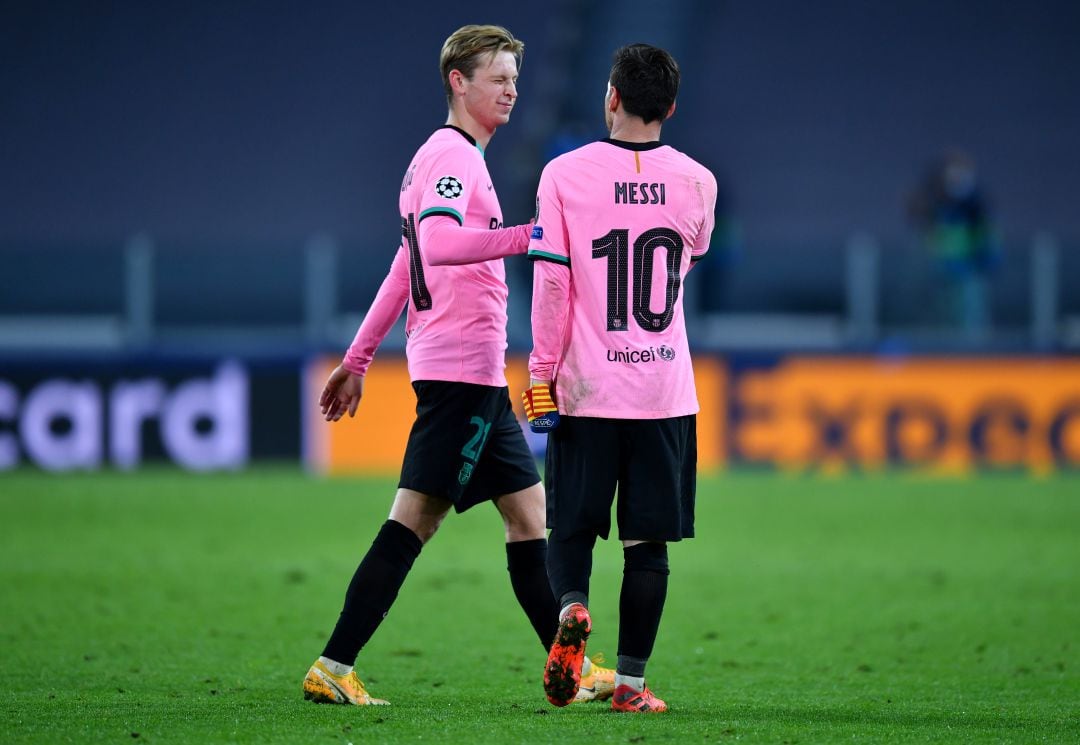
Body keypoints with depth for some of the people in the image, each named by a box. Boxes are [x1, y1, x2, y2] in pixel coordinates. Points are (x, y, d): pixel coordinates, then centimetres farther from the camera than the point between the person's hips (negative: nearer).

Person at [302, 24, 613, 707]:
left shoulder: (453, 157, 21)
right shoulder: (451, 155, -10)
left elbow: (406, 265, 24)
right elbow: (436, 244, -28)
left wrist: (358, 360, 26)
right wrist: (529, 236, -34)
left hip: (477, 375, 10)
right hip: (461, 367, -10)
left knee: (529, 510, 10)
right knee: (414, 518, -11)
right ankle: (333, 669, -11)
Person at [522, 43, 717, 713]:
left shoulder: (566, 175, -5)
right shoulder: (697, 183, 2)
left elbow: (551, 286, -7)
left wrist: (542, 379, 0)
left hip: (586, 389, -1)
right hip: (667, 393, 1)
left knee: (572, 529, 9)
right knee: (648, 543, 5)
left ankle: (572, 606, -20)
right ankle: (631, 681, 4)